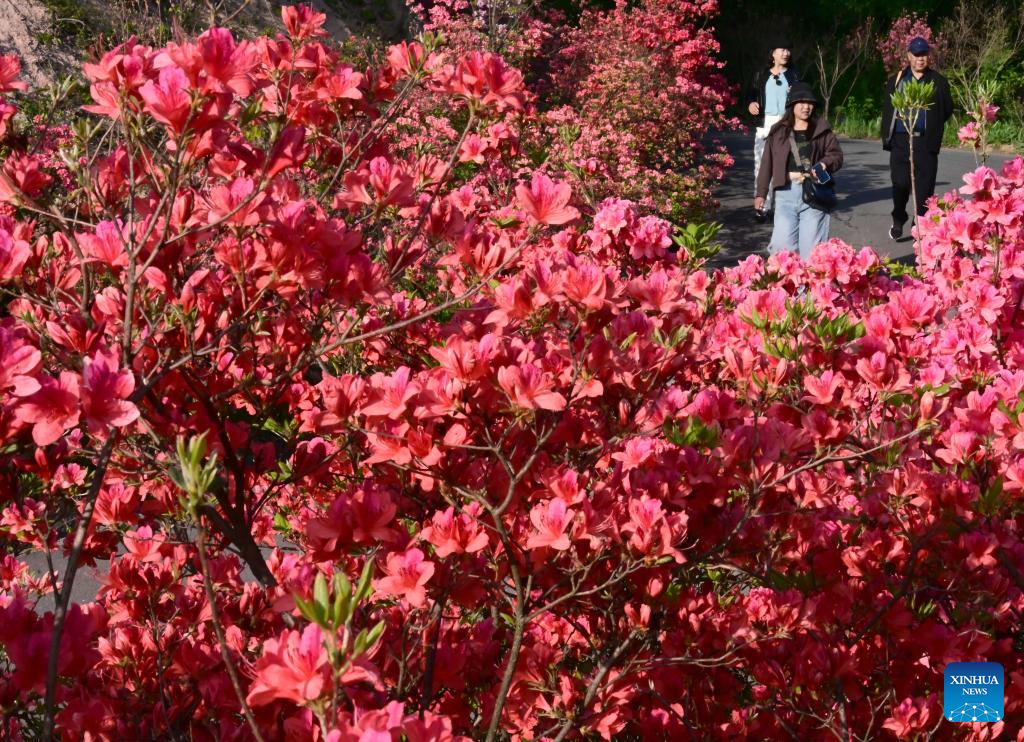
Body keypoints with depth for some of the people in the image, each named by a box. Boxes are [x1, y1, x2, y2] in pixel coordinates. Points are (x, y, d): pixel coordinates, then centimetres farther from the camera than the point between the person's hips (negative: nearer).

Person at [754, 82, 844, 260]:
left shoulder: (822, 130, 7)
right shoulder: (778, 131, 9)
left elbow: (837, 155, 10)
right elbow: (767, 163, 11)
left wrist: (824, 165, -13)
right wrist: (761, 192, 8)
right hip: (786, 192, 0)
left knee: (811, 247, 0)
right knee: (782, 244, -8)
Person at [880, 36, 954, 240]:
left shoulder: (938, 82, 7)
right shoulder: (896, 80, 12)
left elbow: (947, 109, 10)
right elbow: (887, 109, 9)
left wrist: (932, 125, 3)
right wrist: (886, 137, 1)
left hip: (926, 141, -1)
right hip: (900, 140, 1)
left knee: (925, 186, -2)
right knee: (900, 183, -3)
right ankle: (898, 221, 19)